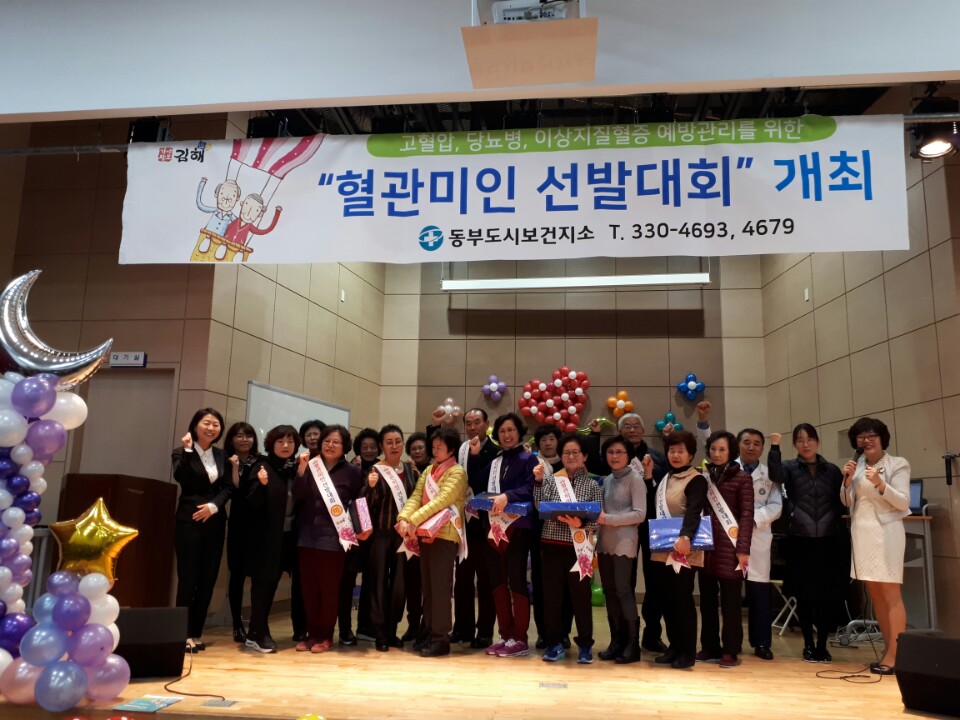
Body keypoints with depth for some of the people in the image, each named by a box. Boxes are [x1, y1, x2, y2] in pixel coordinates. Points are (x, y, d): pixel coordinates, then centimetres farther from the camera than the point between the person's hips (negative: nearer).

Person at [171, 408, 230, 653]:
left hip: (215, 522, 4)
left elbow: (227, 487, 4)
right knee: (188, 578, -5)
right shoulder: (183, 453, 0)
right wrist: (188, 450, -22)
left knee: (208, 579, 5)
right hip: (189, 521, -4)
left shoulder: (221, 456, 12)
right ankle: (184, 633, 2)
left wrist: (213, 505, -11)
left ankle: (196, 633, 14)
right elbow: (180, 478, -20)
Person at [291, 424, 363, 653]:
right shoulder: (311, 466, 8)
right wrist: (301, 470, -13)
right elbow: (297, 496, -1)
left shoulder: (351, 471, 3)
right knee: (309, 586, 6)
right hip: (307, 535, 3)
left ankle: (326, 635, 13)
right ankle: (312, 633, 17)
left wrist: (351, 527, -8)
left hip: (333, 537, -3)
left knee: (329, 587, 2)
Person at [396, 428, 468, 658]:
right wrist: (404, 518, -12)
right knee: (427, 585, 11)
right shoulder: (428, 471, 17)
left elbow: (441, 500, -17)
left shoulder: (457, 472, -6)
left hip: (445, 534, -7)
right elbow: (416, 496, 7)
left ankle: (441, 637, 2)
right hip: (425, 533, 7)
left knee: (440, 586, -5)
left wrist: (414, 520, -23)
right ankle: (430, 633, 19)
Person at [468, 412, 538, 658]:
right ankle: (505, 635, 18)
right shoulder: (494, 461, 18)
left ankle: (520, 639, 4)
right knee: (497, 582, 9)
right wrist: (474, 454, 5)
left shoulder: (528, 459, -1)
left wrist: (507, 496, -29)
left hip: (516, 528, -6)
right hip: (493, 527, 6)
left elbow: (531, 488, -15)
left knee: (516, 581, -3)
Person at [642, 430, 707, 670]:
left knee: (683, 600, -2)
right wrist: (648, 476, 9)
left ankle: (688, 652, 8)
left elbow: (694, 512, -23)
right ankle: (674, 647, 20)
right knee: (667, 600, 10)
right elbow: (653, 506, 15)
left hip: (683, 550, -7)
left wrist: (685, 536, -40)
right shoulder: (665, 478, 15)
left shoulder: (696, 480, -9)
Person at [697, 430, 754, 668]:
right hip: (705, 547, 4)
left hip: (730, 548, -4)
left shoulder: (742, 478, -2)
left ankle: (730, 651, 11)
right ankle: (709, 647, 19)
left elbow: (747, 515, -7)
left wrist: (743, 548, -12)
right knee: (707, 600, 9)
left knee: (730, 601, 3)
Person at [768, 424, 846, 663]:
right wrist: (774, 447, -24)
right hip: (800, 541, -1)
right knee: (804, 594, 4)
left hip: (828, 540, 1)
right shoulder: (789, 468, 4)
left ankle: (822, 645, 18)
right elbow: (775, 475, -19)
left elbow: (842, 503, 6)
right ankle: (808, 644, 19)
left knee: (828, 595, 3)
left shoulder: (832, 470, 8)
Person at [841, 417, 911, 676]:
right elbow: (847, 503, 12)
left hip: (885, 533, -6)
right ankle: (887, 650, 18)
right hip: (861, 534, 6)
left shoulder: (898, 464, -4)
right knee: (875, 595, 10)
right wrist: (847, 480, -4)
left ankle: (894, 655, -1)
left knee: (891, 595, -4)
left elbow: (903, 502, -10)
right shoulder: (856, 465, 11)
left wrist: (880, 484, -24)